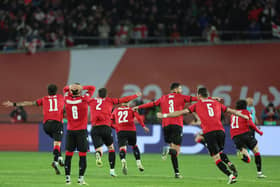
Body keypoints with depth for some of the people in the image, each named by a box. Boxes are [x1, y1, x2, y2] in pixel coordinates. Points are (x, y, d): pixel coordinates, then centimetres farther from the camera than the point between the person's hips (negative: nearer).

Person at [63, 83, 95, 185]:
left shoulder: (67, 100, -3)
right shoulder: (84, 99, -11)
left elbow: (65, 89, 17)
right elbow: (92, 88, 2)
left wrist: (70, 88, -4)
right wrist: (82, 88, -7)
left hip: (70, 131, 3)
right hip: (82, 131, -3)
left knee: (68, 154, 8)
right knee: (82, 154, 2)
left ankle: (67, 177, 8)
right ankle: (81, 178, -1)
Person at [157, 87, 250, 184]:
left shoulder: (197, 105, 14)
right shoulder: (217, 103, 22)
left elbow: (182, 112, 11)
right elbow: (231, 111, 31)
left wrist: (164, 115, 17)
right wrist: (244, 116, 47)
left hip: (209, 132, -4)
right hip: (220, 131, 4)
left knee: (216, 157, -1)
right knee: (220, 152, 26)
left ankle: (230, 175, -17)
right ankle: (230, 164, -3)